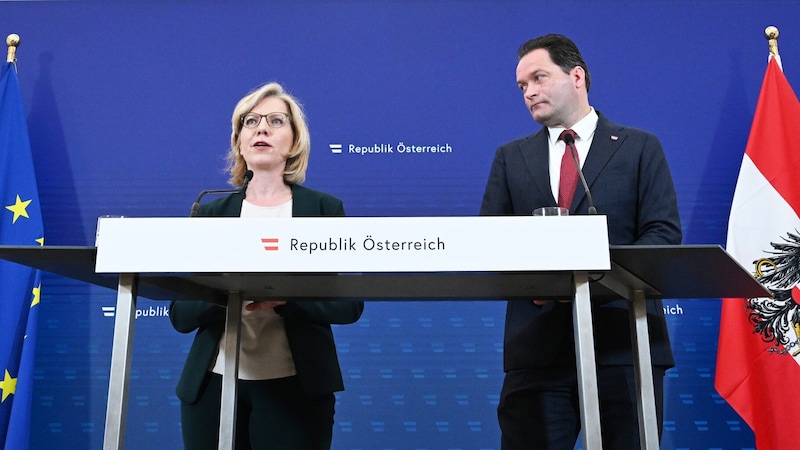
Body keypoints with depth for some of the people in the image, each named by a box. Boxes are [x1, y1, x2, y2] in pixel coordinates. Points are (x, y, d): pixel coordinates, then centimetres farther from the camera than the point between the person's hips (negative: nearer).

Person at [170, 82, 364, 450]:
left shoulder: (324, 209, 3)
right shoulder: (210, 214, 7)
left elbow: (349, 303, -4)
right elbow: (181, 314, 2)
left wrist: (285, 298, -21)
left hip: (295, 388, -1)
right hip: (212, 384, 2)